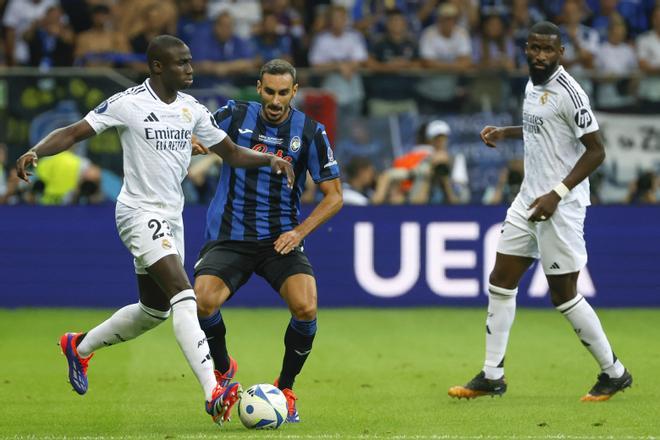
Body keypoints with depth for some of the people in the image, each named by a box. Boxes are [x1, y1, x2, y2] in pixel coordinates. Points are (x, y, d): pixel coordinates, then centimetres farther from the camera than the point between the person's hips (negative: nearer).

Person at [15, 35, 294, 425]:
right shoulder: (127, 103, -11)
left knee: (155, 311, 18)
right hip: (140, 213, -8)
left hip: (171, 217, 8)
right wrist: (35, 152, -26)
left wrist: (269, 159, -2)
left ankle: (80, 347, 41)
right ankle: (214, 393, -33)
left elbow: (230, 152, 15)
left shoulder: (192, 109, 7)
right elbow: (74, 133, -9)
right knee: (184, 296, -24)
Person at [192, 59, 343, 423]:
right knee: (203, 303, -24)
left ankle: (285, 387, 3)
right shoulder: (235, 116, -1)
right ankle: (223, 370, 8)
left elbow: (334, 195, 3)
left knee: (306, 308, -23)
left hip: (281, 239, 0)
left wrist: (299, 231, -10)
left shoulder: (310, 132, -2)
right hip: (229, 238, 0)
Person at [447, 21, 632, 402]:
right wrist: (506, 132, 17)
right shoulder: (533, 85, 10)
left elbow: (596, 150, -18)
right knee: (500, 283, 6)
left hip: (560, 207, -9)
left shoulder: (568, 92, -16)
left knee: (564, 295, -4)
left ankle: (614, 373, 10)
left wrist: (557, 194, -23)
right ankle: (492, 377, 12)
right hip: (530, 200, 9)